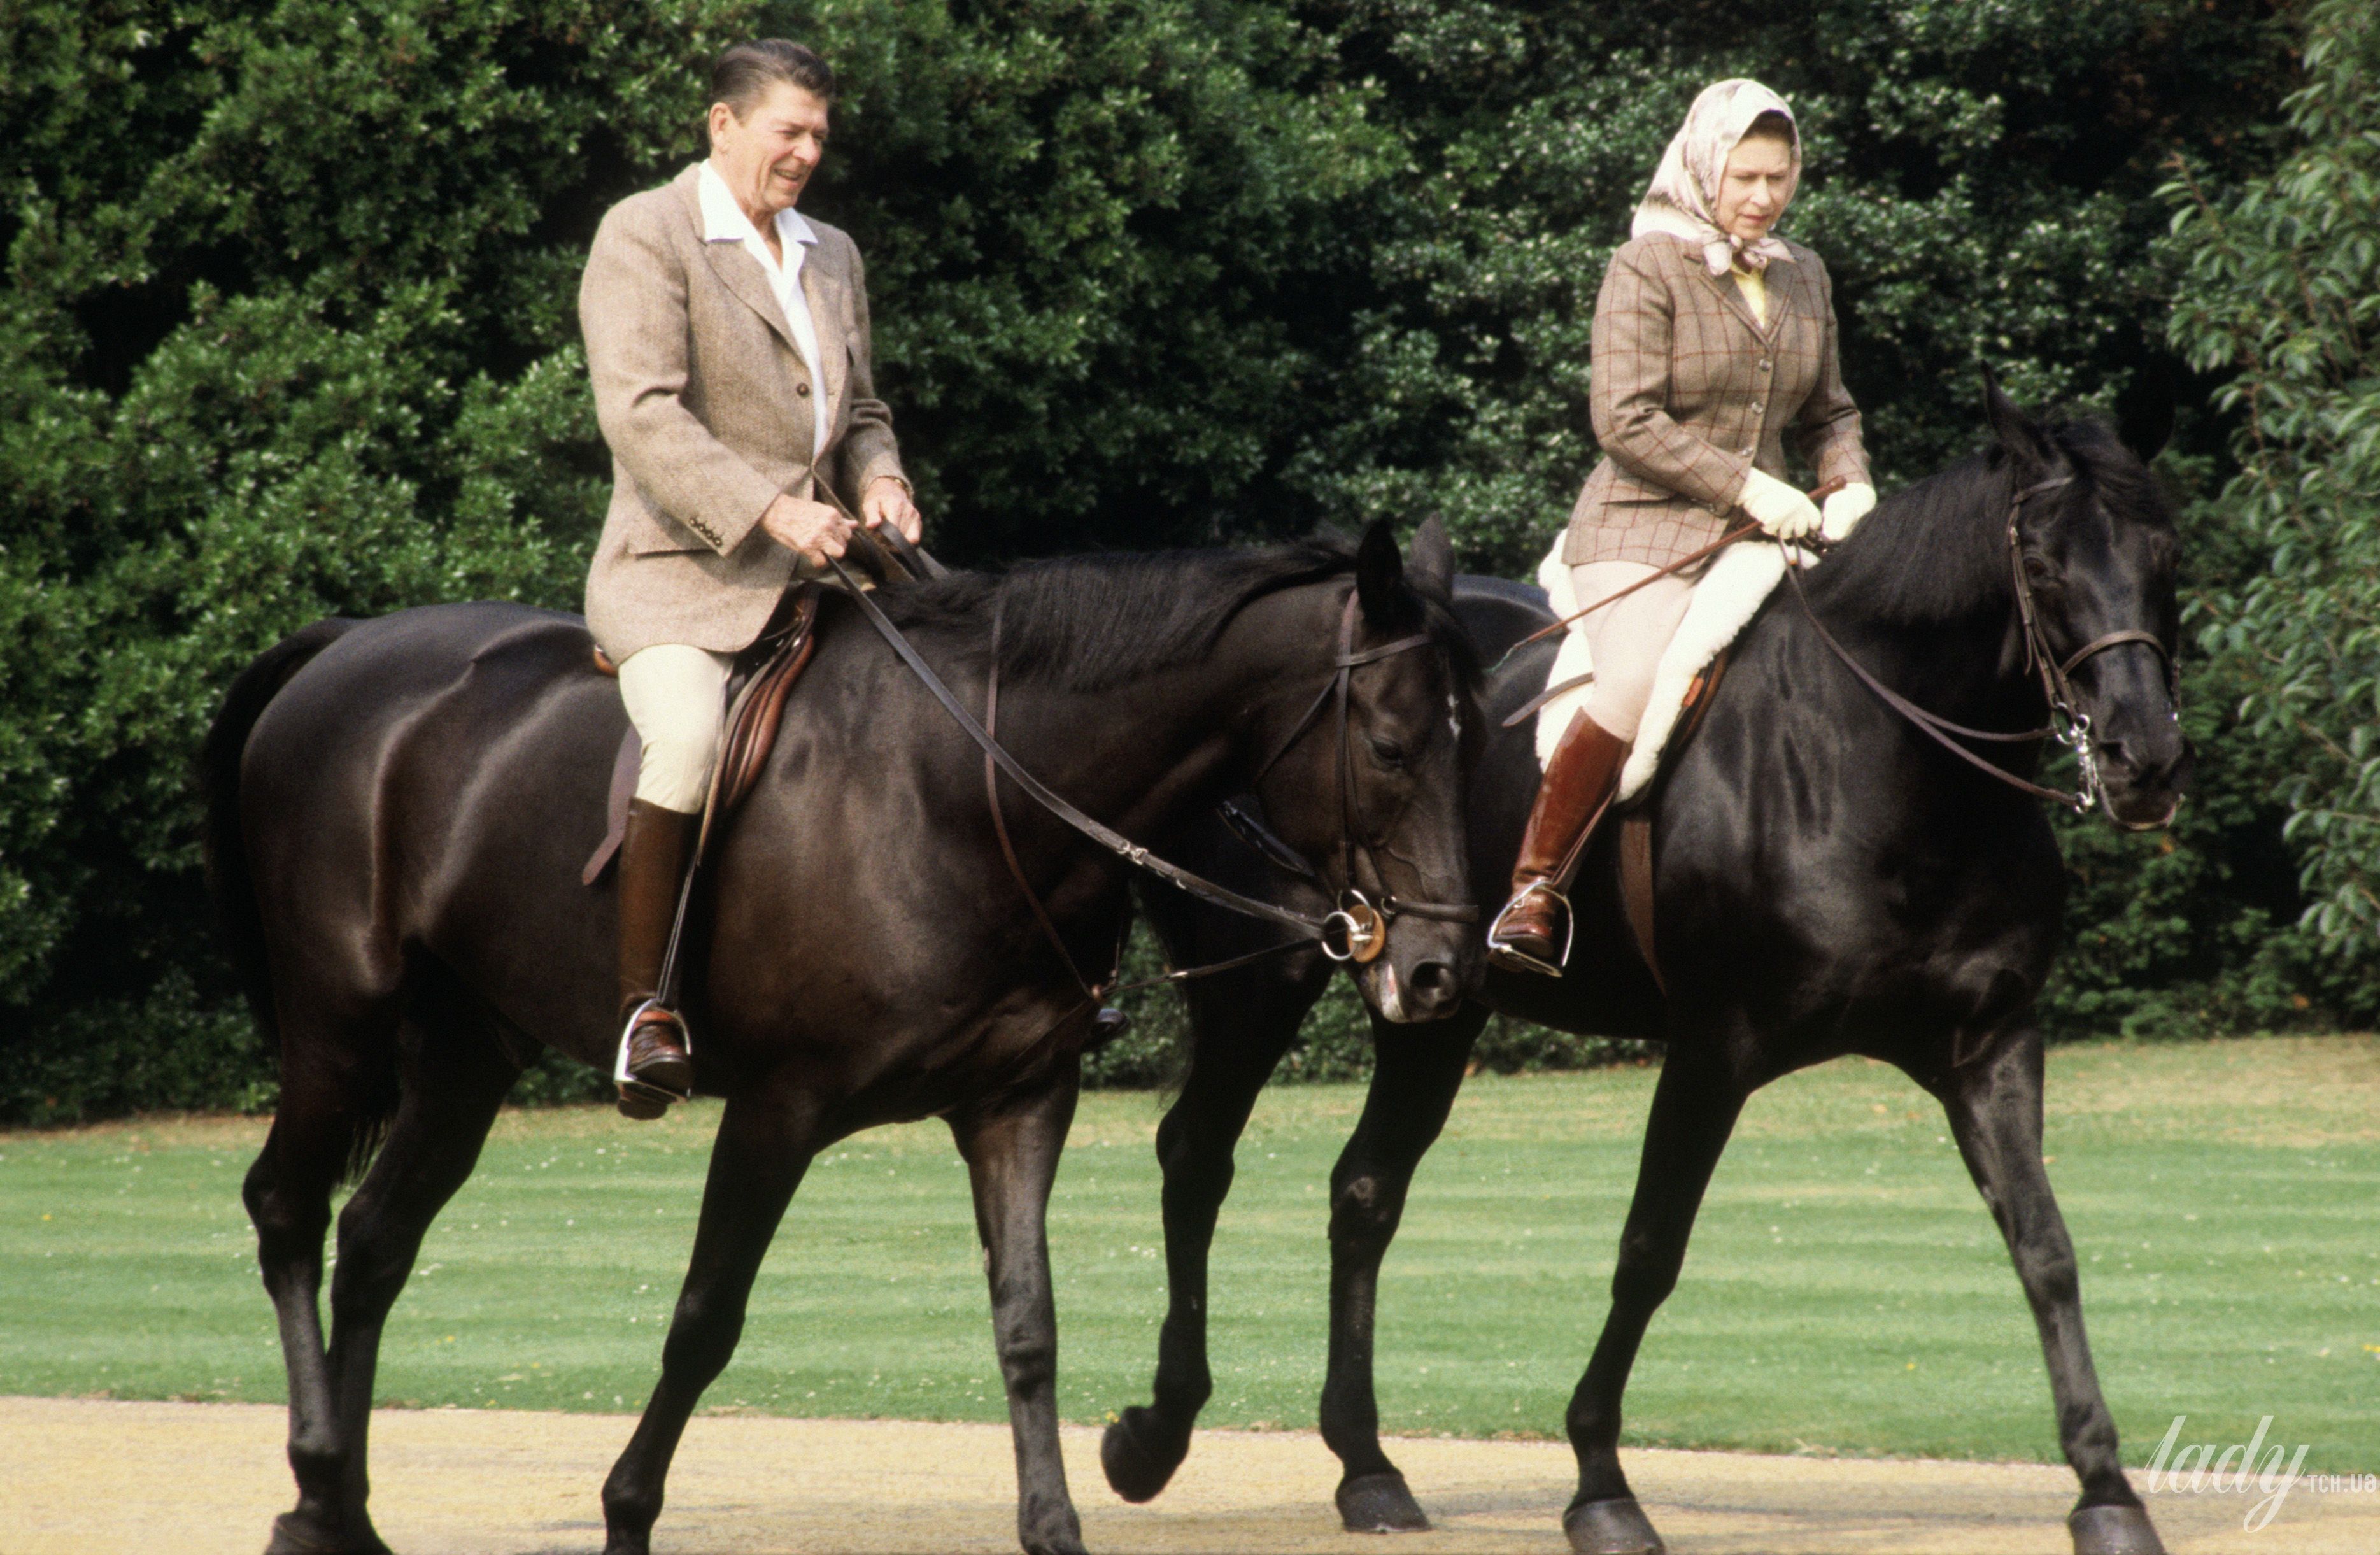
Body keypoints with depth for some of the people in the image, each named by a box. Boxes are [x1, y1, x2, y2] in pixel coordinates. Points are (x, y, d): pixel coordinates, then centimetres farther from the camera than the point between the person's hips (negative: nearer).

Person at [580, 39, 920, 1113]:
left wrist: (878, 480, 4)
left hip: (815, 573, 7)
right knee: (690, 735, -34)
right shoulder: (644, 238, -3)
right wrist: (770, 514, -25)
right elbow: (641, 413, -15)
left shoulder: (833, 257, 20)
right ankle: (644, 1006, -26)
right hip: (678, 578, -7)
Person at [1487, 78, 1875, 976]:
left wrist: (1851, 487, 2)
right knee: (1633, 689, -30)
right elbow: (1626, 421, -13)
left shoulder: (1804, 278, 15)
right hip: (1645, 528, -6)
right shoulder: (1648, 268, -5)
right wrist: (1746, 485, -17)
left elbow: (1827, 413, 24)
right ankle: (1533, 892, -18)